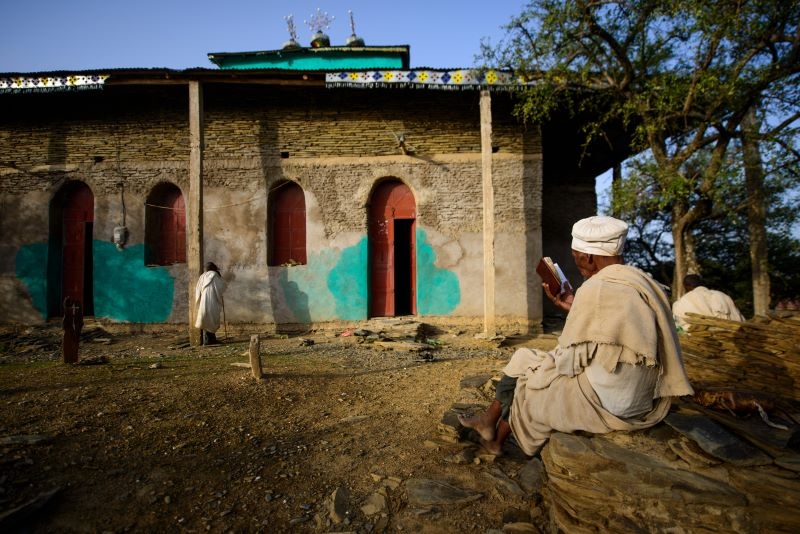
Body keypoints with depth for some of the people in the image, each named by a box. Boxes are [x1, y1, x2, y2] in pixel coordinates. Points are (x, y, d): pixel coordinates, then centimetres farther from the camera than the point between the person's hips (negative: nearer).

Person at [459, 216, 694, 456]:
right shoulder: (641, 280, 5)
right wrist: (573, 309, 12)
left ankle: (496, 440, 37)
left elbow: (570, 360, -16)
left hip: (606, 403, -8)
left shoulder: (595, 290, -22)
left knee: (523, 367, 13)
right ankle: (490, 420, 34)